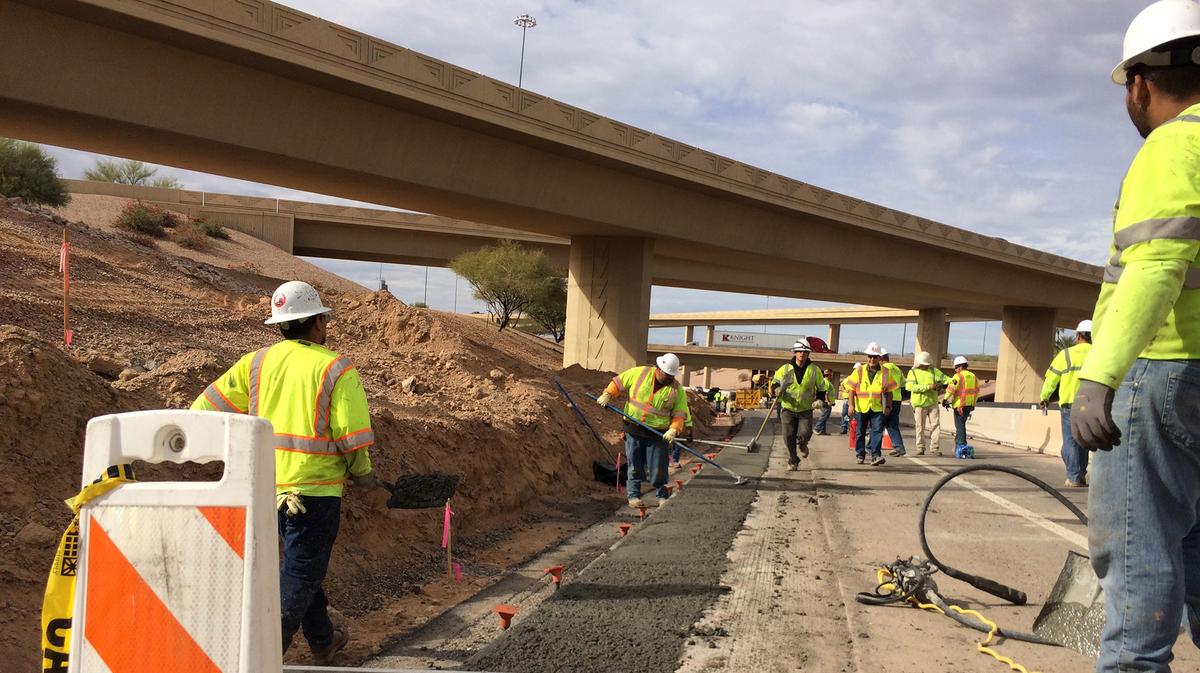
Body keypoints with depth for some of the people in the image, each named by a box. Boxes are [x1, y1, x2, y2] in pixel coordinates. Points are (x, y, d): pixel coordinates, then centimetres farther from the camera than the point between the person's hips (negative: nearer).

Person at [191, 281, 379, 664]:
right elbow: (352, 434, -11)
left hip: (269, 484, 6)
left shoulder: (257, 362, 5)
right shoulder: (336, 369, -9)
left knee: (302, 562, 22)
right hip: (314, 486, -6)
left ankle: (323, 642, 38)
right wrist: (362, 475, 4)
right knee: (300, 574, 3)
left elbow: (210, 404, 5)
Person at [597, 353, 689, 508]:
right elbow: (619, 382, 7)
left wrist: (674, 430, -18)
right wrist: (607, 394, -7)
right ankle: (634, 495, 20)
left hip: (658, 434, 0)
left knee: (658, 469, 1)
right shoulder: (639, 373, -2)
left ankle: (662, 496, 20)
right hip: (633, 430, 0)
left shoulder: (677, 390, -2)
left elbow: (680, 414, -2)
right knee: (634, 466, 7)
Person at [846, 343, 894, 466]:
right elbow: (852, 389, 3)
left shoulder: (885, 372, 4)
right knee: (860, 432, 9)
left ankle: (876, 456, -13)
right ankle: (860, 455, 21)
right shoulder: (859, 371, 3)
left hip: (878, 408, -1)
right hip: (861, 407, 1)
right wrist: (851, 405, -5)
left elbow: (889, 391, 9)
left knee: (877, 431, -12)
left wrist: (888, 406, 2)